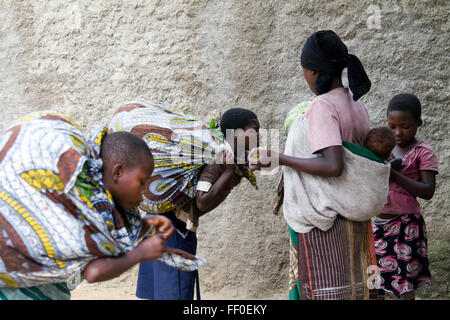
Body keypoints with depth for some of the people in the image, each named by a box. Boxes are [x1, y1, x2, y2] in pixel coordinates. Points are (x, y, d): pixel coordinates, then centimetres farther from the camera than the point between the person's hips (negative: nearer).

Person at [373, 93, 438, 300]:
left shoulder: (423, 152, -7)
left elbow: (428, 191, -14)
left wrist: (394, 175, -22)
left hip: (405, 224, -5)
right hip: (377, 222, 5)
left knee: (405, 285, 3)